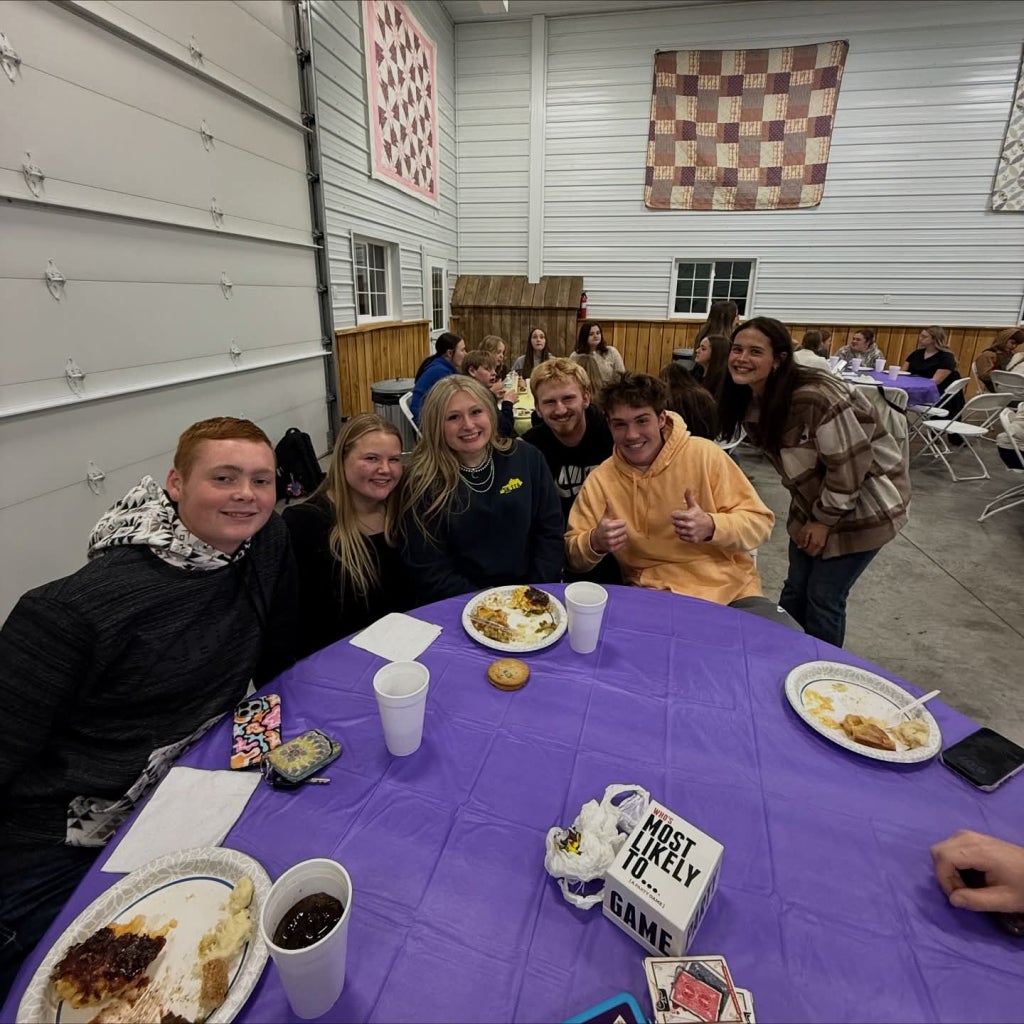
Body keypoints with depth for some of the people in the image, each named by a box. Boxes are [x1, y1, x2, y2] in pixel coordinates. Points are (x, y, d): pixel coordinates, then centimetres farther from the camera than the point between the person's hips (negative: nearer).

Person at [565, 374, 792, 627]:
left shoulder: (704, 454, -6)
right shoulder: (599, 481, -2)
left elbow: (759, 521, -3)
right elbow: (574, 556, 4)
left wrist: (711, 526, -24)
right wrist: (595, 542, -20)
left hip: (732, 591, 0)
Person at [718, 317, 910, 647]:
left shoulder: (816, 397, -32)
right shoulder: (749, 402, -6)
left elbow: (850, 465, -25)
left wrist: (825, 520, -15)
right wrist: (808, 512, 6)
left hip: (864, 505, -7)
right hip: (815, 502, 7)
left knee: (823, 597, 0)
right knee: (795, 591, 14)